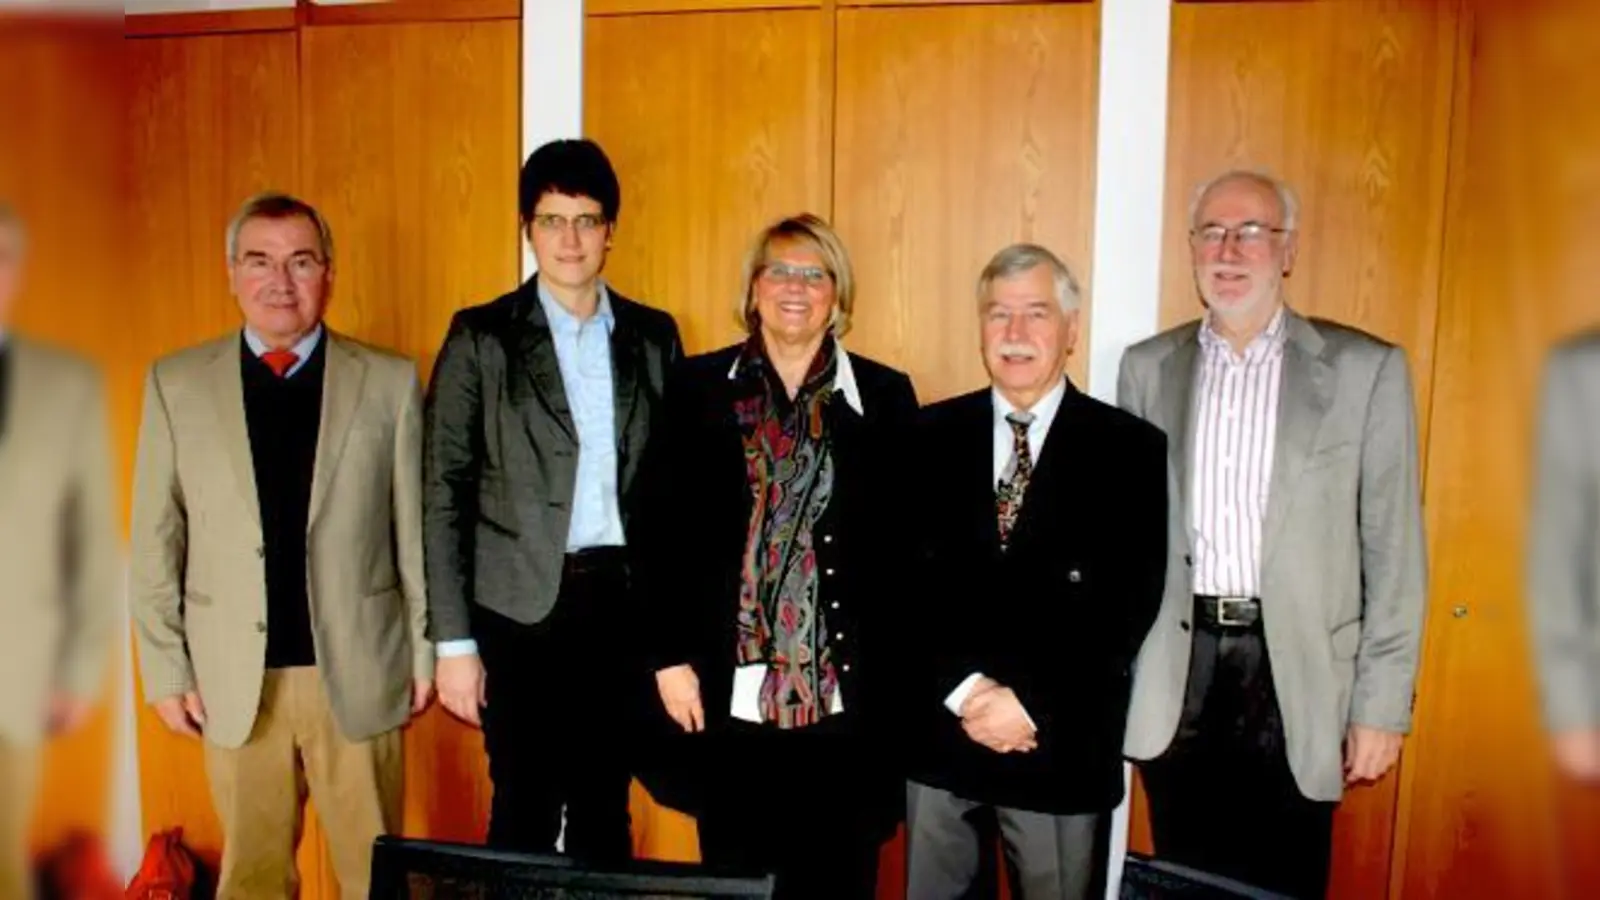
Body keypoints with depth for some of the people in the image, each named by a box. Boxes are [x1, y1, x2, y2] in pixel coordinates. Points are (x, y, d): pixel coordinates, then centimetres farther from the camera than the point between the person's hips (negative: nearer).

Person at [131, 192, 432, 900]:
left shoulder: (390, 382, -1)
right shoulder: (176, 382, 3)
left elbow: (416, 529, 1)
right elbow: (156, 540, 4)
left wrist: (426, 652, 2)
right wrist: (166, 668, 2)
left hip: (358, 673, -1)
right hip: (234, 677, 1)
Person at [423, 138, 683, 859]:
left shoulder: (654, 336, 7)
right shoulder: (482, 338, -1)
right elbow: (445, 494, -3)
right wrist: (454, 641, -6)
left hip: (626, 603, 2)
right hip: (522, 607, -2)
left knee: (606, 811, 13)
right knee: (525, 813, 6)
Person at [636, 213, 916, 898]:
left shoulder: (885, 396, 3)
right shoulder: (697, 386, 3)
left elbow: (906, 542, 4)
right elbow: (663, 529, 2)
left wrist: (899, 674, 2)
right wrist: (669, 657, -2)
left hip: (846, 688, 0)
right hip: (730, 685, 0)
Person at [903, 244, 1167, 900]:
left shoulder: (1131, 447, -3)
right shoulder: (931, 434, 3)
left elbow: (1130, 602, -8)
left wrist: (1029, 702, -14)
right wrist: (965, 690, -12)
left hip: (1063, 745, -2)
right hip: (938, 732, 2)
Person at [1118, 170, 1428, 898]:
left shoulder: (1365, 369, -2)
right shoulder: (1147, 367, 5)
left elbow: (1393, 550, -2)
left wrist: (1381, 704, -3)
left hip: (1294, 675, -2)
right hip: (1176, 672, 2)